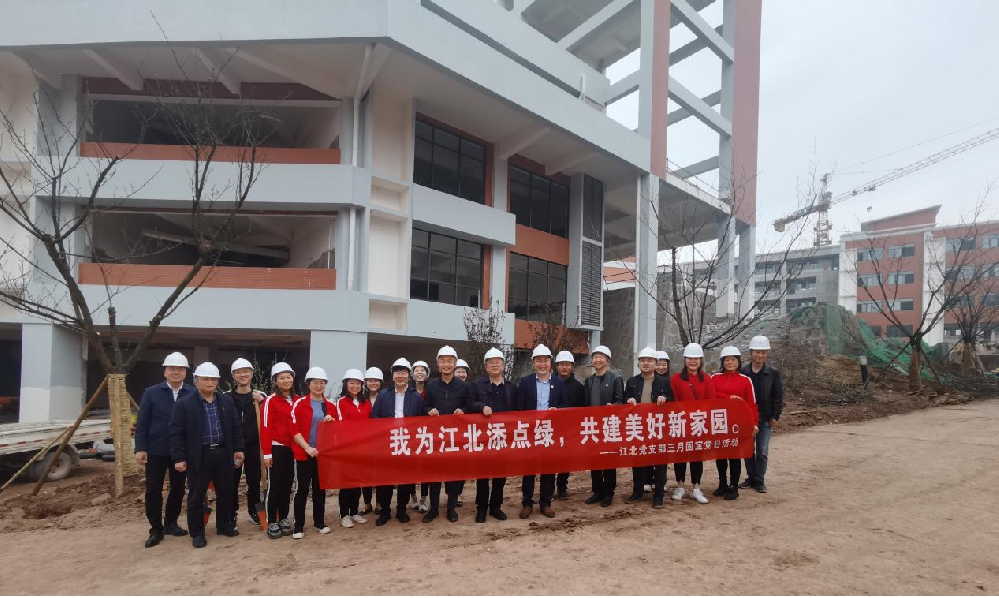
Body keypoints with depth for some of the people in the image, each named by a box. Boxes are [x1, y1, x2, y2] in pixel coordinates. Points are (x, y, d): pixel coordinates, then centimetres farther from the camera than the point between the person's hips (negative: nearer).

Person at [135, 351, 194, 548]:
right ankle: (156, 529, 17)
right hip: (156, 451, -1)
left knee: (178, 489, 12)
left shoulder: (193, 394, -3)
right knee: (153, 490, 4)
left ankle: (171, 523, 29)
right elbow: (142, 423, -2)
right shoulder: (151, 393, -2)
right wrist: (140, 448, -9)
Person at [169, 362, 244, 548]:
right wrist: (179, 458, -12)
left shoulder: (226, 401, 6)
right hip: (198, 456, -4)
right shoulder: (184, 403, -6)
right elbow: (176, 433, -7)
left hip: (223, 453, 4)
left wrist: (238, 449, 5)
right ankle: (197, 533, 20)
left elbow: (235, 427, 11)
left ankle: (224, 525, 30)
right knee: (196, 496, 7)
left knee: (225, 493, 13)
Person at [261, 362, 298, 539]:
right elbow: (265, 428, -12)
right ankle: (271, 523, 12)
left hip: (292, 449, 5)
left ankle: (284, 519, 23)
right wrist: (267, 453, -15)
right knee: (274, 486, 2)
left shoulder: (297, 401, 8)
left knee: (287, 485, 12)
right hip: (276, 448, -5)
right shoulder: (271, 401, -9)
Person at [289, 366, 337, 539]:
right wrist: (307, 447, -18)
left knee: (320, 488, 12)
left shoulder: (331, 405, 7)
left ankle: (319, 522, 24)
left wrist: (331, 422, -7)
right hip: (303, 453, -4)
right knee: (302, 489, 1)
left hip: (324, 453, 4)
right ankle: (299, 526, 11)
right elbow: (294, 430, -9)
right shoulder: (299, 403, -5)